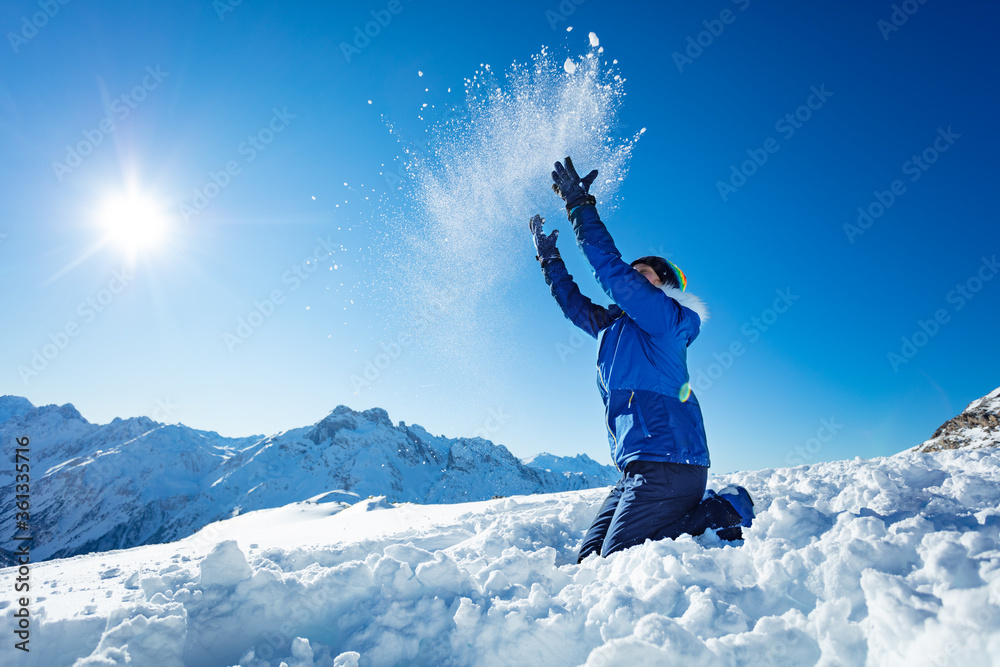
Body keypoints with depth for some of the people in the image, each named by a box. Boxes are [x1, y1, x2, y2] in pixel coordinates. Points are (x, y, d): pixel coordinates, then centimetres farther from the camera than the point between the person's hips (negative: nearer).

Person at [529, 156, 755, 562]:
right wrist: (549, 258, 34)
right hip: (638, 469, 9)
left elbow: (611, 269, -14)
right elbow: (573, 303, 34)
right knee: (589, 558, 6)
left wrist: (579, 204, -8)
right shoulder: (615, 325, 20)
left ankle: (723, 511, 1)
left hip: (668, 466, -9)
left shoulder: (667, 316, -4)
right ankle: (700, 509, 12)